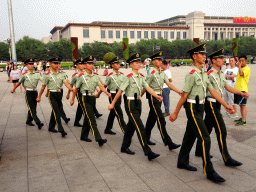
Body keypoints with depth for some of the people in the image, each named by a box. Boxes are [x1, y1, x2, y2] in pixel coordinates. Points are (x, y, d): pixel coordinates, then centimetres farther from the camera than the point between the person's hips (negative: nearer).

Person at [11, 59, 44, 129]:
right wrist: (13, 89, 22)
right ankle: (38, 123, -15)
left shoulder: (37, 74, 3)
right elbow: (19, 83, 10)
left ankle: (29, 121, 31)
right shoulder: (24, 75, -5)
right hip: (28, 93, -4)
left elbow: (42, 80, -11)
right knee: (32, 109, -9)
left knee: (33, 108, 13)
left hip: (35, 92, 4)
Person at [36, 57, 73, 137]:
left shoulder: (61, 75, 7)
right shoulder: (47, 75, -4)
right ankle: (61, 130, -15)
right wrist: (39, 97, 8)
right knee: (57, 112, -13)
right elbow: (43, 87, 2)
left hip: (59, 94, 5)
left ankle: (51, 127, 30)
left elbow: (66, 83, -7)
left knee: (55, 112, 14)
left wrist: (71, 89, -27)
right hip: (52, 95, -5)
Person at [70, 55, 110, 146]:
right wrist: (72, 99, 8)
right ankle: (98, 139, -18)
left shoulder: (95, 76, 7)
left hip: (93, 98, 6)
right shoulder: (82, 76, -6)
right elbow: (76, 89, 3)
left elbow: (101, 86, -4)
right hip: (85, 99, -6)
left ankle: (84, 136, 29)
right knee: (92, 119, -12)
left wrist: (107, 93, -22)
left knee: (87, 118, 15)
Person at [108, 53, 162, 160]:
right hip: (130, 104, -8)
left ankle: (125, 147, 30)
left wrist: (157, 96, -15)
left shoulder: (141, 77, 10)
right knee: (140, 128, -11)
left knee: (131, 126, 15)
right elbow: (120, 91, -9)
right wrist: (112, 104, -5)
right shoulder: (129, 77, -11)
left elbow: (148, 88, 1)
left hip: (138, 103, 8)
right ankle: (148, 152, -10)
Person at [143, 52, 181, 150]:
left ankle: (146, 138, 29)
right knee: (161, 120, -10)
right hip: (153, 98, -8)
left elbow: (169, 84, 3)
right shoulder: (151, 74, -12)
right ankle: (168, 143, -9)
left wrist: (178, 91, -8)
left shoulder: (162, 74, 11)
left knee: (152, 118, 15)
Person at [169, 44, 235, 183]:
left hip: (200, 108, 9)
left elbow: (212, 91, 10)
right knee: (205, 138, -9)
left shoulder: (204, 74, 12)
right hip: (192, 108, -9)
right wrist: (175, 113, -11)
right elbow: (184, 95, -15)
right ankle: (209, 171, -1)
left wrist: (226, 105, 4)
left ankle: (182, 162, 28)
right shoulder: (192, 74, -15)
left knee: (190, 136, 15)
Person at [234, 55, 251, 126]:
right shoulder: (240, 69, 19)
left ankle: (244, 121, -6)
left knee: (243, 105, -8)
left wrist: (239, 66, -18)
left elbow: (241, 73, -28)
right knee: (240, 105, 15)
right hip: (237, 89, 9)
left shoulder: (247, 68, -9)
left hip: (243, 89, -9)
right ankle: (242, 118, 25)